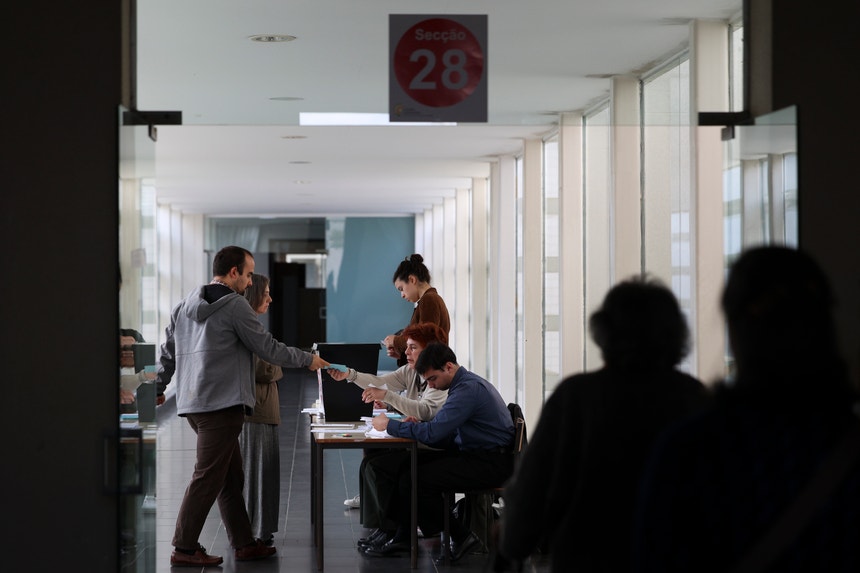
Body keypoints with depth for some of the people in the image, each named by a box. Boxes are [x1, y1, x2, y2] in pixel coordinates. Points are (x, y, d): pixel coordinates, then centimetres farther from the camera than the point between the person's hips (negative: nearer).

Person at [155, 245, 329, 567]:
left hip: (193, 404, 9)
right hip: (222, 405, -9)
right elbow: (268, 348, -7)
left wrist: (158, 389, 28)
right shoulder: (235, 305, -9)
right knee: (207, 478, -6)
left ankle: (244, 543, 17)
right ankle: (184, 549, -5)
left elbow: (167, 352, 19)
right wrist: (308, 360, 5)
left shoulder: (185, 306, 15)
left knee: (231, 478, 14)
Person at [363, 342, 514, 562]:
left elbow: (433, 433, -24)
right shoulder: (465, 383, 14)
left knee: (414, 480, -18)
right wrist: (415, 426, 1)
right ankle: (402, 537, 5)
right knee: (405, 466, 5)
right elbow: (444, 432, 17)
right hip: (474, 454, 11)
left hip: (490, 464, -11)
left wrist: (390, 425, -13)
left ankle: (460, 536, -4)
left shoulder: (469, 389, -19)